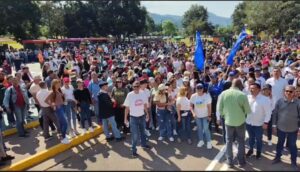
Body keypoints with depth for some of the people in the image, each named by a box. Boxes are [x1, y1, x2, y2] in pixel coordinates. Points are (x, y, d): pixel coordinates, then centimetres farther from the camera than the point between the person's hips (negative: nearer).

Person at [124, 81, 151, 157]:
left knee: (142, 131, 23)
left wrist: (147, 114, 10)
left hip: (142, 116, 4)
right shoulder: (130, 95, -16)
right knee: (135, 134, 1)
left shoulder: (142, 94, -6)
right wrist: (125, 118, -9)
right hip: (134, 117, -4)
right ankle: (133, 150, 16)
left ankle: (143, 144, 44)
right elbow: (127, 107, -10)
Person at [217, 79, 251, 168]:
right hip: (240, 121, -1)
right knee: (241, 141, 17)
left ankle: (230, 162, 23)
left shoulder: (223, 93, -11)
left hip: (228, 121, 2)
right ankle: (241, 161, 28)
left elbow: (220, 109, -4)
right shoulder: (242, 95, -17)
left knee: (229, 141, 15)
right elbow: (248, 111, -7)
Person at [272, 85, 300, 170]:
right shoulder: (279, 101, -8)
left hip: (293, 129, -1)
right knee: (280, 143, 19)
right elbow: (275, 113, 0)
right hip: (280, 128, 1)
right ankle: (278, 157, 37)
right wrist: (274, 125, 1)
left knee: (292, 145, 14)